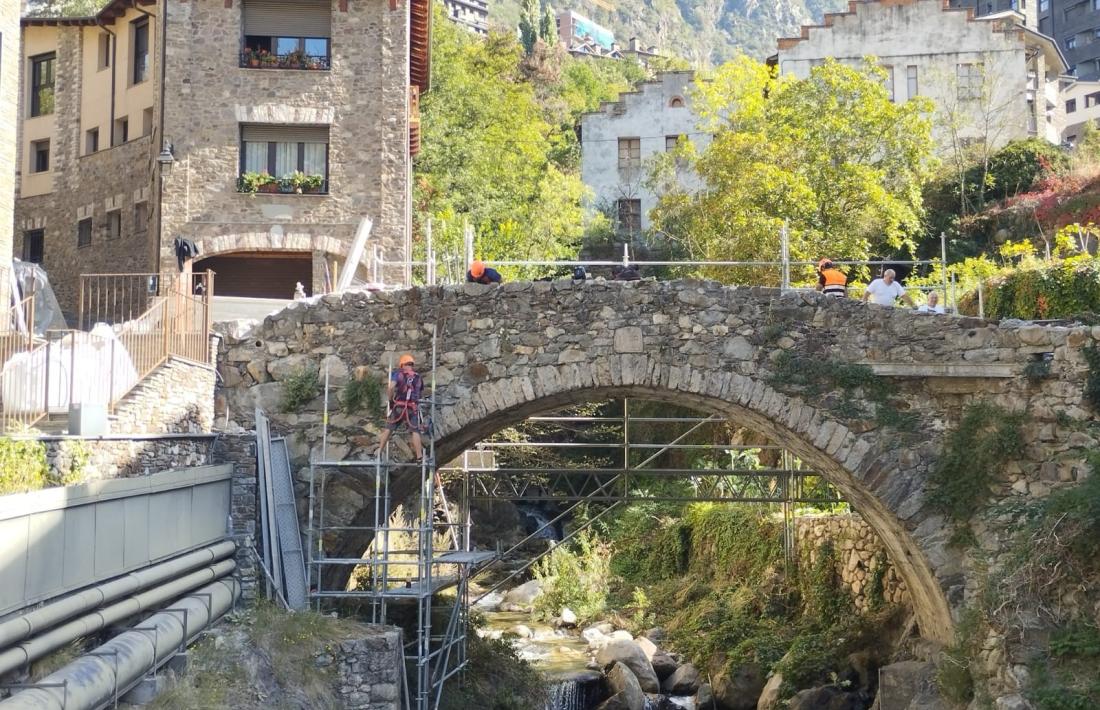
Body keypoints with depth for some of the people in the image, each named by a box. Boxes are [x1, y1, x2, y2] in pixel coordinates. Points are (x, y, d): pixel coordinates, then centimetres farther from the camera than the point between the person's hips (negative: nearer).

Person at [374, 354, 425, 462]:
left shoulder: (398, 374, 2)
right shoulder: (419, 378, 13)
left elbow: (390, 388, -12)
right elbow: (420, 392, 18)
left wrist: (390, 400, 2)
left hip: (399, 407, -1)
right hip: (413, 408, 1)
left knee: (388, 429, 11)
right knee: (415, 432, -2)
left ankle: (379, 451, 13)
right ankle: (419, 456, -9)